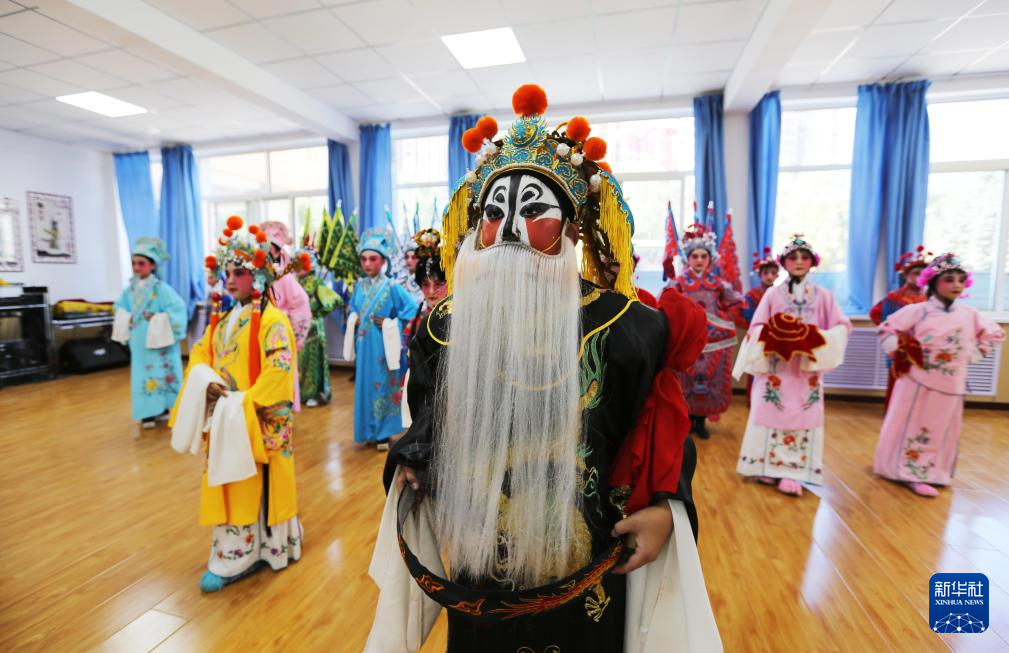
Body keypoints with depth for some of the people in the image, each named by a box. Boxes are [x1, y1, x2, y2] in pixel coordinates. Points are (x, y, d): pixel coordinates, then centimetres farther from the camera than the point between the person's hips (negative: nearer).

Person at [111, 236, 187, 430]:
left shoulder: (161, 288, -13)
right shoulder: (131, 288, 6)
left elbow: (178, 308, -21)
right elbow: (120, 307, 21)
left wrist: (158, 321, -20)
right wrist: (127, 322, 6)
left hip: (158, 341, -5)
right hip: (139, 341, 6)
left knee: (161, 373, 3)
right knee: (143, 374, 7)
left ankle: (164, 407, 16)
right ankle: (148, 412, 14)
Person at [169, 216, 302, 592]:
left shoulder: (272, 320, -14)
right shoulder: (222, 319, 12)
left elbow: (280, 370, -22)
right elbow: (200, 354, 13)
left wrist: (245, 403, -24)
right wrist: (206, 383, -7)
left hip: (261, 419, -8)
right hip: (224, 416, 8)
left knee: (260, 483, 4)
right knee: (229, 484, 13)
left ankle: (268, 548, 24)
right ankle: (236, 556, 27)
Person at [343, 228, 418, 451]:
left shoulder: (392, 287, -11)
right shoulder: (359, 286, 5)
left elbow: (412, 310, -13)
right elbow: (352, 310, 21)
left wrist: (390, 325, -13)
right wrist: (353, 321, 2)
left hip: (383, 347, -5)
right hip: (363, 345, 5)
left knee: (382, 387, 3)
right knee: (365, 386, 12)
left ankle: (383, 433, 16)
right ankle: (369, 431, 26)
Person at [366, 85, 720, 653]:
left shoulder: (624, 326, -15)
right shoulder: (447, 324, -7)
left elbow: (662, 433, -4)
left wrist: (664, 509, -17)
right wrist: (410, 467, -7)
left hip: (584, 575, -2)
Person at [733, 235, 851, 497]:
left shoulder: (823, 296, 6)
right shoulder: (772, 294, 3)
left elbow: (842, 327, 2)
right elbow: (756, 328, 1)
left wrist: (816, 338, -16)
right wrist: (774, 335, -19)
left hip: (808, 367, 1)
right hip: (775, 364, -1)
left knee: (802, 417, 1)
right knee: (772, 414, 0)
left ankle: (789, 470, 8)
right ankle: (770, 467, 11)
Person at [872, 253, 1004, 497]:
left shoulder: (970, 314, 3)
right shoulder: (917, 310, -8)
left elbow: (995, 334, 17)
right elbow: (886, 329, -4)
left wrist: (971, 355, 6)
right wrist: (902, 354, -8)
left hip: (951, 384, 4)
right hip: (918, 381, -4)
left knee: (941, 431, 10)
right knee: (913, 427, 2)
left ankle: (928, 474, 22)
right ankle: (910, 473, 9)